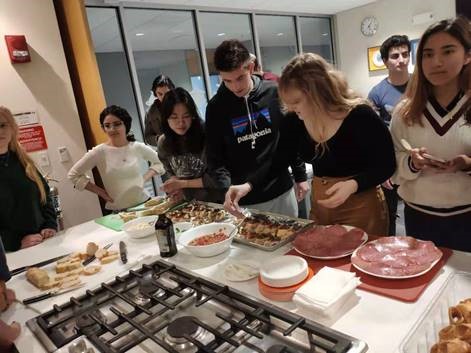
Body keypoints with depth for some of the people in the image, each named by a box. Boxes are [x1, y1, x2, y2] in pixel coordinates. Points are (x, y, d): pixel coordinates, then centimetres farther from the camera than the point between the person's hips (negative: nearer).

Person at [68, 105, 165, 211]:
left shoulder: (138, 147, 0)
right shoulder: (99, 152, -6)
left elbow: (160, 162, 15)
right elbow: (73, 175, 1)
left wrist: (145, 178, 1)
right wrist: (100, 192, -3)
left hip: (144, 203, 1)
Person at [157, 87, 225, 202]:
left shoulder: (206, 134, -15)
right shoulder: (163, 143, 0)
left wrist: (182, 183, -11)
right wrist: (177, 188, -7)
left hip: (217, 201, -3)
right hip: (189, 204, 4)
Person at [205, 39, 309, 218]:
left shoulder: (274, 93, -4)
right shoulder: (216, 107, -7)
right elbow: (215, 158, -6)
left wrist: (300, 176, 7)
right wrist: (227, 187, -23)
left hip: (281, 192, 2)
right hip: (244, 201, -1)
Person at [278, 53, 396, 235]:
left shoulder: (360, 115, -20)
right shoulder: (296, 120, -6)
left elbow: (386, 164, -13)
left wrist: (353, 184, -30)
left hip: (360, 207, -5)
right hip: (319, 206, 5)